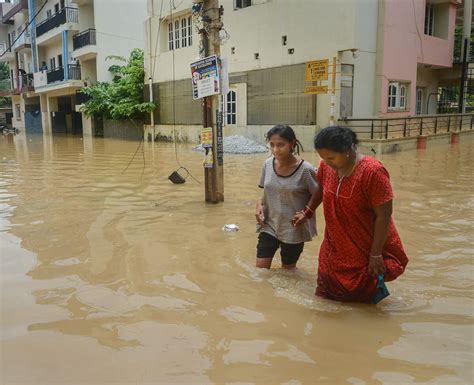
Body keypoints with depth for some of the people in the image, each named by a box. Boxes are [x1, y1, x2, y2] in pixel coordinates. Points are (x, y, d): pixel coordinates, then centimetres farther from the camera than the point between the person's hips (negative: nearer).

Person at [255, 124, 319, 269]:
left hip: (294, 230, -3)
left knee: (288, 271, 16)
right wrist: (259, 204, -8)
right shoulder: (268, 164, -5)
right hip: (269, 225, 4)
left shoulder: (305, 170, -19)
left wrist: (307, 213, -21)